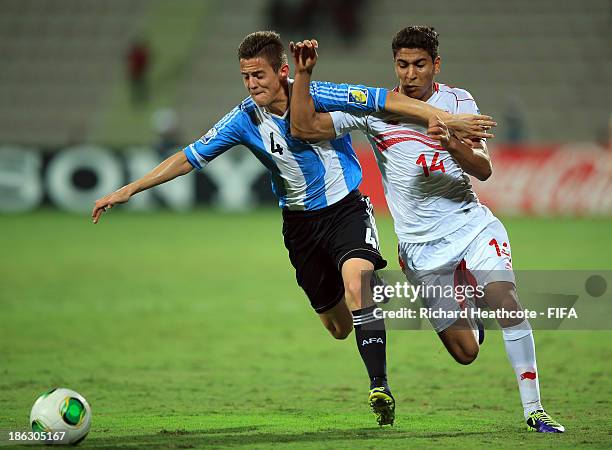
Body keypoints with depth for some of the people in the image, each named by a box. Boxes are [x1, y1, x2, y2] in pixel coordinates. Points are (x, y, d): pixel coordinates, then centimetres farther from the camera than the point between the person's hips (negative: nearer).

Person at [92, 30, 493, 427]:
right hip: (300, 221, 4)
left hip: (346, 207, -4)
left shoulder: (318, 96, -19)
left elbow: (385, 101, -17)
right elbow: (189, 158, -5)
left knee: (355, 280, -31)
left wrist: (447, 119, -24)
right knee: (337, 327, 7)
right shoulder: (245, 119, -10)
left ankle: (381, 387, -30)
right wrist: (128, 190, -8)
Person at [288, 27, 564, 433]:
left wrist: (452, 144, -28)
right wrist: (303, 73, -17)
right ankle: (471, 319, 36)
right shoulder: (373, 108, -1)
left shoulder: (458, 101, 1)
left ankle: (534, 411, -17)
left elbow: (483, 169, -8)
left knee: (507, 301, -26)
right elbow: (304, 128, -5)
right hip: (421, 247, 0)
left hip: (473, 224, 0)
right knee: (465, 352, -3)